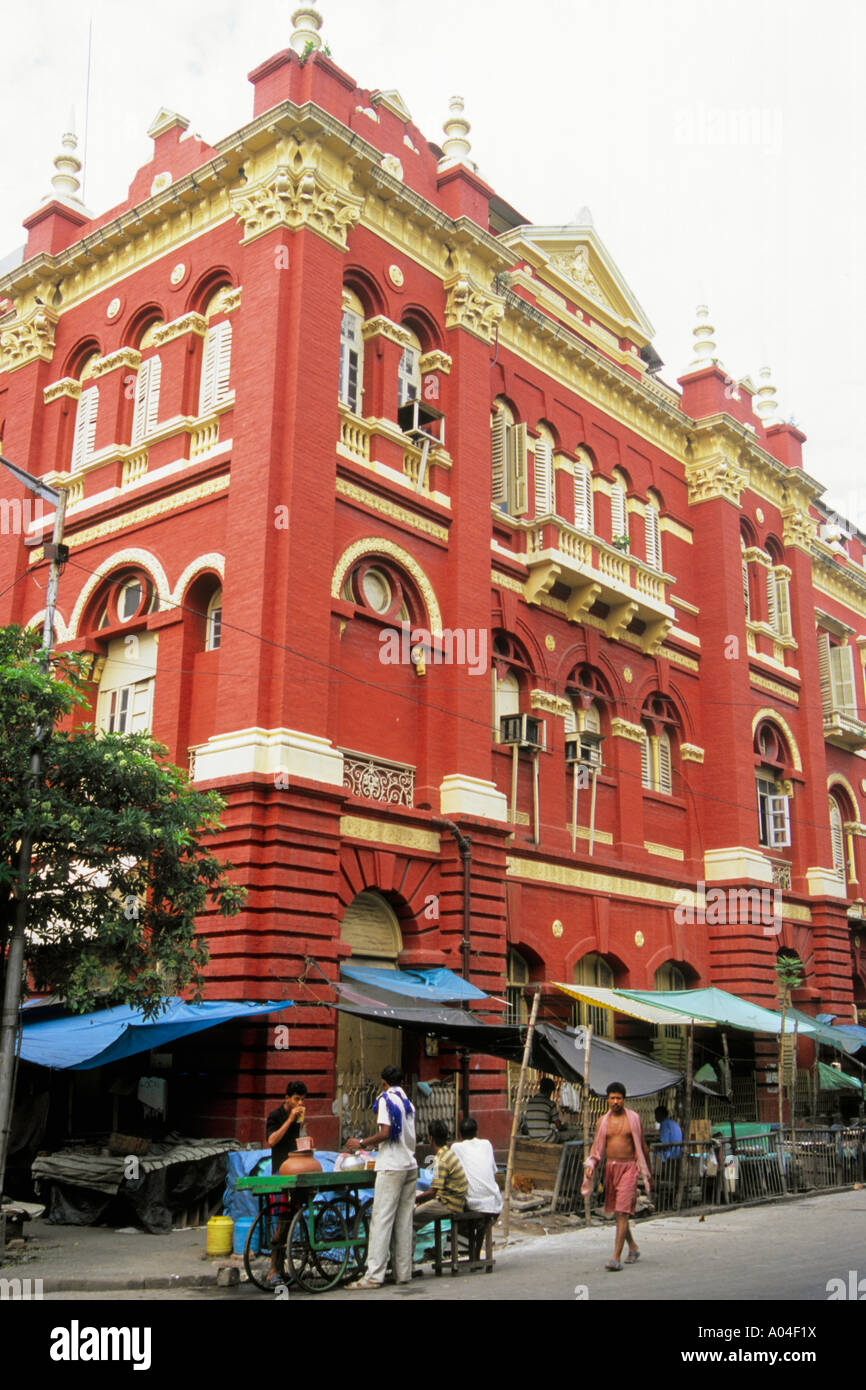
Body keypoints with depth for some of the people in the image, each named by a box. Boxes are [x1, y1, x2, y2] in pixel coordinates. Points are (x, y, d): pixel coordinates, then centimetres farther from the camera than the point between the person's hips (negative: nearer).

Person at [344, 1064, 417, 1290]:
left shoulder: (386, 1099, -5)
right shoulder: (408, 1102, 17)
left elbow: (386, 1133, -15)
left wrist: (361, 1143, -3)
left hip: (392, 1167, -7)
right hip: (410, 1166, 7)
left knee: (381, 1220, -8)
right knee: (404, 1221, 8)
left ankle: (374, 1275, -11)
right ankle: (403, 1273, 9)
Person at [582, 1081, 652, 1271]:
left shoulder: (633, 1118, 0)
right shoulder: (603, 1121, 7)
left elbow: (642, 1147, 7)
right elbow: (596, 1148, 7)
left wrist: (648, 1173, 12)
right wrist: (590, 1165, -11)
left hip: (629, 1167, -4)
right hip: (610, 1166, 4)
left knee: (622, 1211, -14)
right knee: (616, 1212, 13)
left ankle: (616, 1258, -17)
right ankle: (633, 1248, 34)